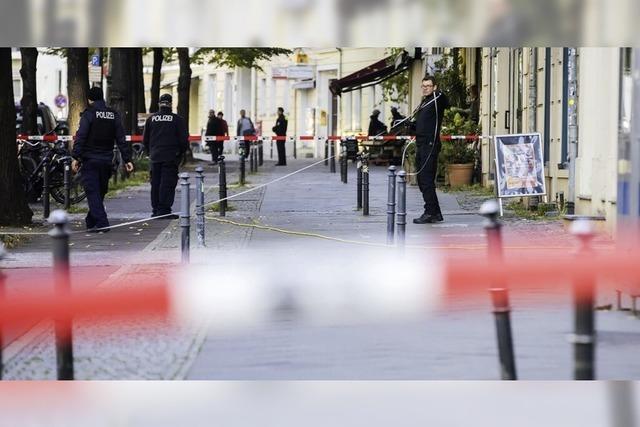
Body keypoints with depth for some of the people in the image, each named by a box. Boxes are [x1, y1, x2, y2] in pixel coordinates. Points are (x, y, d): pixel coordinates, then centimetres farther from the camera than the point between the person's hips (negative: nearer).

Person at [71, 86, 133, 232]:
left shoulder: (88, 114, -7)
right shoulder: (114, 115, 9)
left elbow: (80, 137, -15)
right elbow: (121, 140, 7)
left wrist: (75, 157, -16)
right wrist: (127, 159, 8)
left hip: (90, 160, -5)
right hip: (106, 160, 5)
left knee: (92, 191, -6)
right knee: (100, 191, 15)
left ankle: (101, 223, -16)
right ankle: (91, 220, 26)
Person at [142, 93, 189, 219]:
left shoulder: (151, 118, 6)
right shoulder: (177, 119, -6)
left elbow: (145, 139, 10)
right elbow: (184, 139, -5)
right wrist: (181, 153, 11)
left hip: (155, 157, 4)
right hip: (171, 158, -4)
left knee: (155, 184, 11)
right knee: (168, 184, -3)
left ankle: (155, 210, 14)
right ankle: (164, 210, -8)